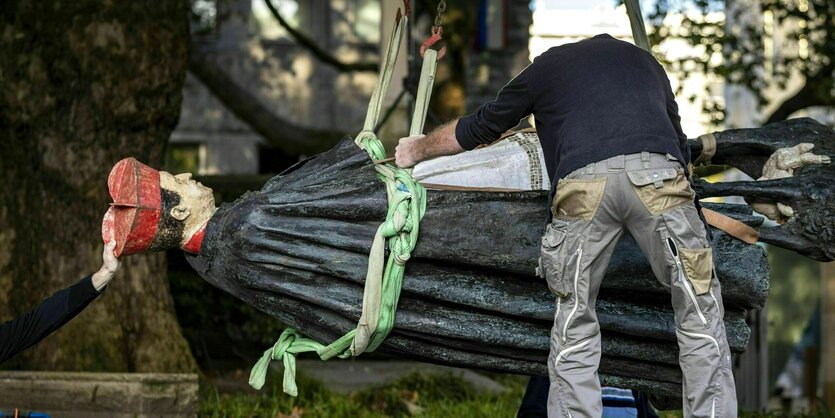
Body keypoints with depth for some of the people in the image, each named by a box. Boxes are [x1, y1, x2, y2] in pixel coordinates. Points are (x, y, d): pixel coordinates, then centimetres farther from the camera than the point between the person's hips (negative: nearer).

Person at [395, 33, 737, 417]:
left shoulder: (545, 65, 33)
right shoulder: (643, 60, 37)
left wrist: (417, 149, 58)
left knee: (574, 330, 13)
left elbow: (478, 127, 41)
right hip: (658, 176, 1)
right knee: (700, 315, 10)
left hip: (582, 184, 0)